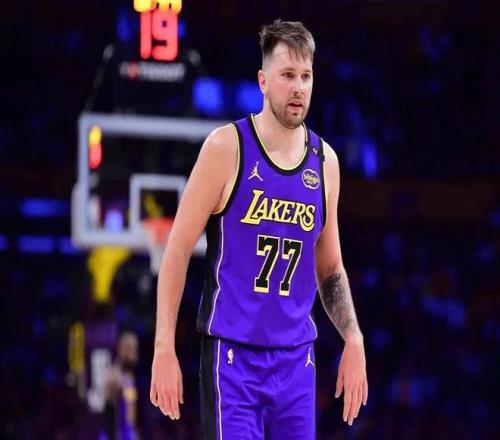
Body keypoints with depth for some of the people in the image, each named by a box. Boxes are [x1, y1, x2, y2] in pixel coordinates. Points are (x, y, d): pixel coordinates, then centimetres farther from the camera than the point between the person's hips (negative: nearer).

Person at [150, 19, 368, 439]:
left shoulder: (324, 161, 9)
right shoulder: (226, 148, -5)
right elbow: (178, 251, -4)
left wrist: (353, 340, 5)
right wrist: (164, 349, -9)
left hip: (296, 357, 5)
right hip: (233, 356, -5)